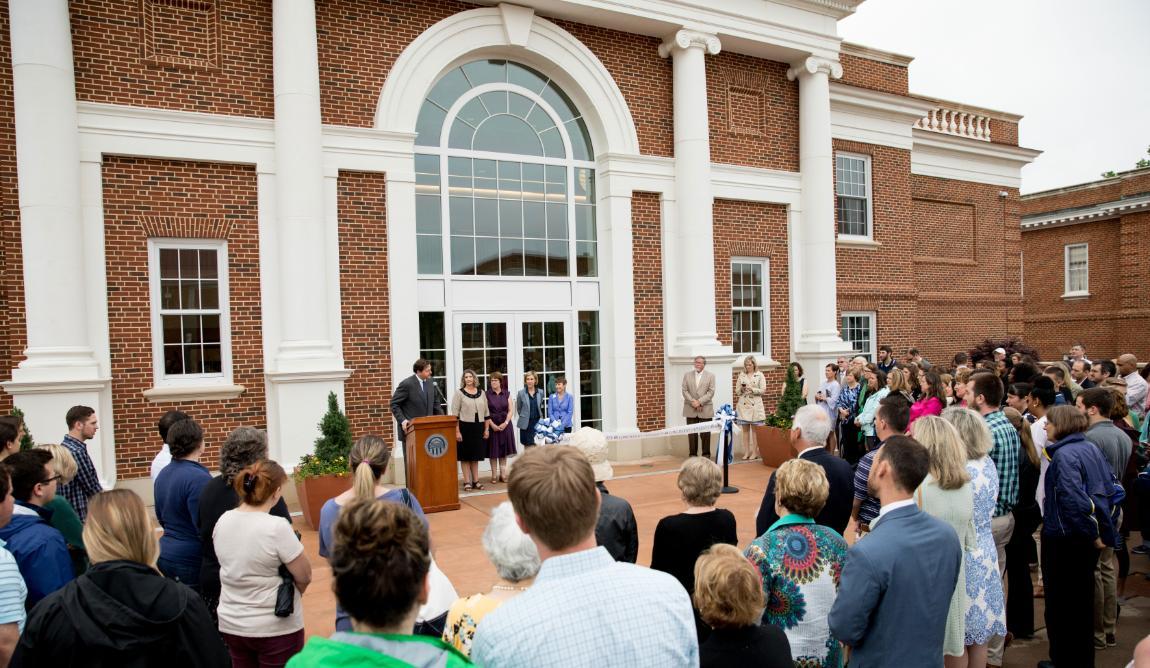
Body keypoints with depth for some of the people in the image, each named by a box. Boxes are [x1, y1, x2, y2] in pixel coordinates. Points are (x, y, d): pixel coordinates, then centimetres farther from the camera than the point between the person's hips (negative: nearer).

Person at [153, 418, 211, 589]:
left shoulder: (163, 474, 6)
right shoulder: (199, 478, -21)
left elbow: (160, 517, 17)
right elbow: (204, 527, -21)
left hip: (166, 555, 8)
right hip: (191, 561, -8)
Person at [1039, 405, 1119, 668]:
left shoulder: (1063, 455, -21)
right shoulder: (1091, 448, 4)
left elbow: (1074, 499, -28)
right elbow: (1110, 484, 10)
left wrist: (1092, 533, -17)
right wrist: (1098, 530, 11)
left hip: (1063, 538, -9)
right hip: (1087, 538, 9)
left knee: (1060, 602, 6)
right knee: (1083, 598, 20)